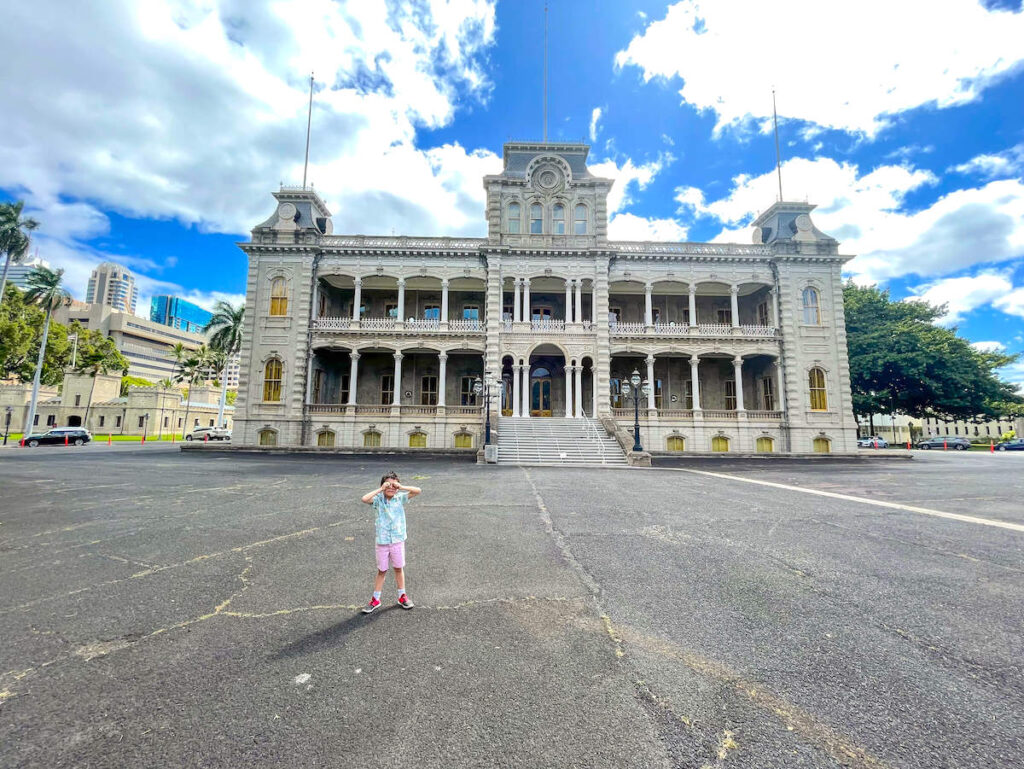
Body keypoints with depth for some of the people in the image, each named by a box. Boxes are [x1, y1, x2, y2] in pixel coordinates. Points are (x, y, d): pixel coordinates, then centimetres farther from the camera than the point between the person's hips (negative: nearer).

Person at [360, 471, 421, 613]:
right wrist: (380, 489, -25)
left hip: (398, 540, 1)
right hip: (382, 541, -1)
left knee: (399, 568, 15)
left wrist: (401, 487, -21)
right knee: (382, 571, 12)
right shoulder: (378, 499, -10)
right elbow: (364, 499, -29)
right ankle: (375, 599, 30)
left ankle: (402, 596, 32)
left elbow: (417, 491, -16)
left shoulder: (400, 498, -6)